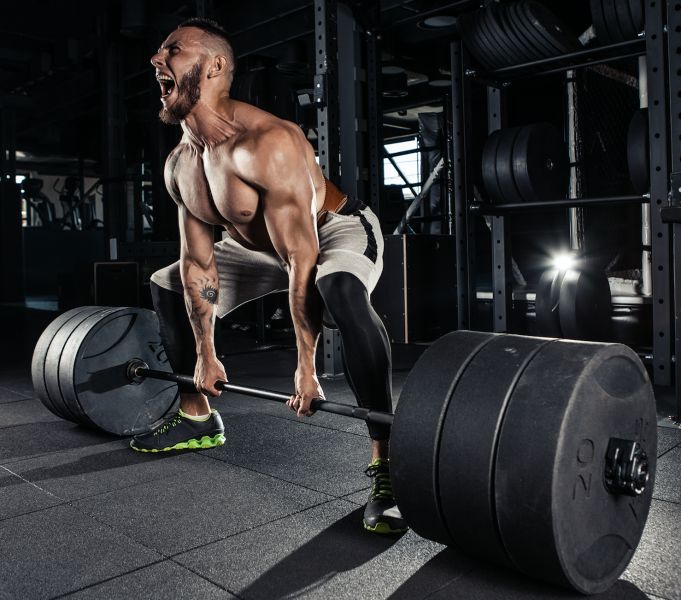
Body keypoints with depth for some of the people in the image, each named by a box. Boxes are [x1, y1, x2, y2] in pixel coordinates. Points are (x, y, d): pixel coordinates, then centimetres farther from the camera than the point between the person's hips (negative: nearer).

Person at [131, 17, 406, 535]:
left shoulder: (267, 144, -34)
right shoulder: (179, 166, -9)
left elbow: (303, 264, -36)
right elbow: (198, 261, -2)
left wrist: (306, 367, -35)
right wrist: (205, 353, 1)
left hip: (340, 230, -8)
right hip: (264, 245, 9)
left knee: (340, 289, -44)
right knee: (166, 287, 14)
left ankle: (387, 459, -35)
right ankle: (197, 418, 26)